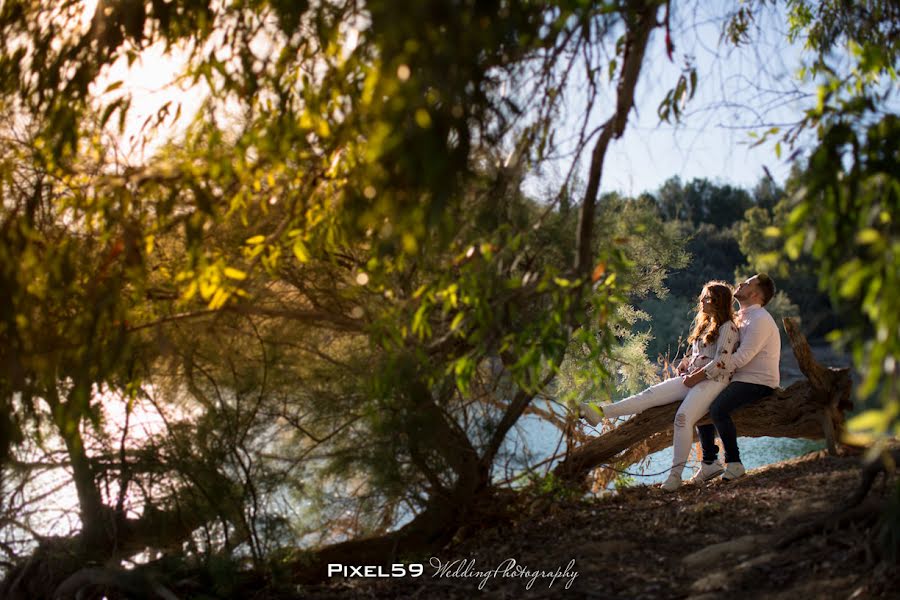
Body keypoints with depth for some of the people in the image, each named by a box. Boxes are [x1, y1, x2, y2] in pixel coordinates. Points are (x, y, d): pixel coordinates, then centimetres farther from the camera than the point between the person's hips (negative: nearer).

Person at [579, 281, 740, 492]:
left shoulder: (727, 327, -4)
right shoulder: (705, 324, 23)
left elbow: (722, 361, -14)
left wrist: (698, 375, -11)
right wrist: (685, 362, 11)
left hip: (713, 381, -8)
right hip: (690, 379, 8)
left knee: (683, 417, -31)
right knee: (649, 395, -12)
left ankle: (676, 473, -26)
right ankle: (599, 412, -27)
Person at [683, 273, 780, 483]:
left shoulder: (760, 319, -14)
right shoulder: (742, 317, 18)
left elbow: (740, 358, -24)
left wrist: (700, 375, -27)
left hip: (759, 382, -10)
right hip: (740, 379, 10)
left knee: (718, 408, -30)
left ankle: (734, 463, -17)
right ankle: (710, 462, 9)